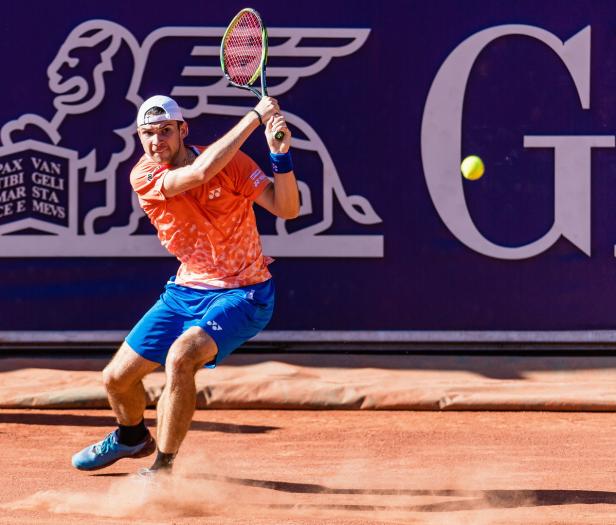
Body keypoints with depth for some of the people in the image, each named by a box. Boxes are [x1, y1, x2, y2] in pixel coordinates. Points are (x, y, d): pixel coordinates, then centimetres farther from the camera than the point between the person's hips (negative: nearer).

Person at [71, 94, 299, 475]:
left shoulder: (231, 161, -12)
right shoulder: (144, 177, -10)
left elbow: (287, 209, -16)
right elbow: (201, 172, -29)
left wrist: (281, 155, -33)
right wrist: (255, 117, -28)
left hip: (243, 296, -4)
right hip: (187, 291, 5)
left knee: (180, 357, -31)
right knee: (118, 378, 9)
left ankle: (163, 469, -18)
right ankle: (132, 437, 45)